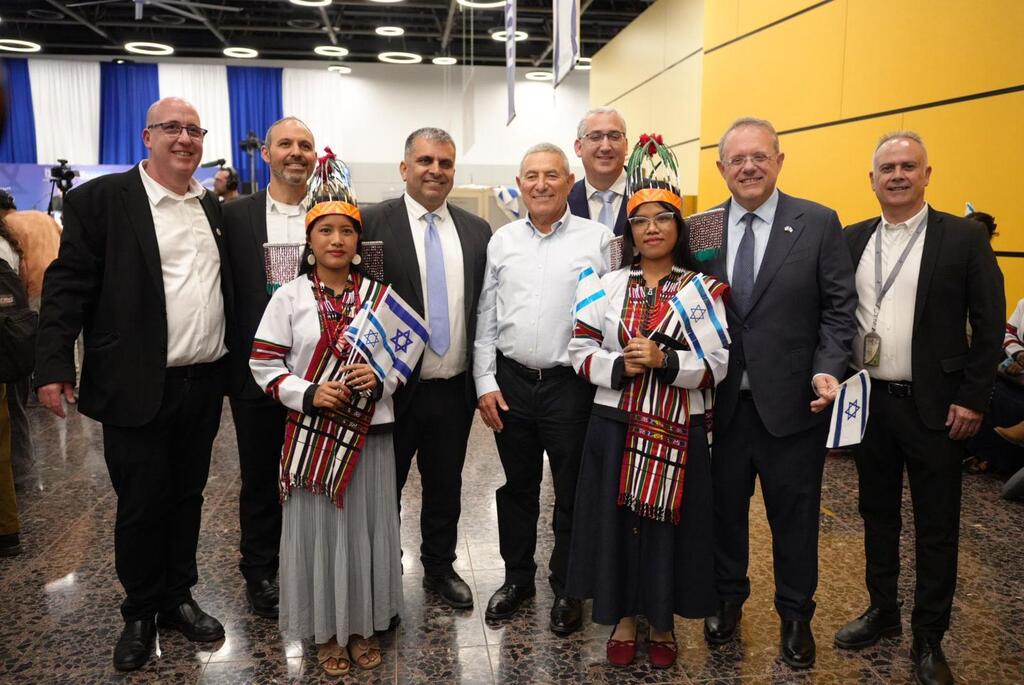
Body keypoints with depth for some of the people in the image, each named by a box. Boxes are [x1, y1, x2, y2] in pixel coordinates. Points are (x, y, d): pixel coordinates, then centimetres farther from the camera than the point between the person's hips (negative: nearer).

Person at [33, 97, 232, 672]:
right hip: (137, 388, -5)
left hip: (204, 385, 5)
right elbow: (69, 284, -8)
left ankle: (178, 599, 33)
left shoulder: (213, 208, 11)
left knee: (187, 497, 16)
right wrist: (54, 366, -15)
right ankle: (141, 614, 27)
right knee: (140, 506, 7)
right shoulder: (101, 199, -5)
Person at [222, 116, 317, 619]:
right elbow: (225, 292, 2)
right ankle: (260, 573, 30)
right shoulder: (236, 215, 3)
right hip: (256, 370, 0)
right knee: (259, 478, 13)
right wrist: (228, 363, -3)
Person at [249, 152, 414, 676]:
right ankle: (327, 632, 26)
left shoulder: (380, 294, 2)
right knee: (318, 531, 7)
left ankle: (363, 626, 29)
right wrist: (308, 394, -17)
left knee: (368, 529, 10)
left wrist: (380, 380, -14)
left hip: (369, 433, 2)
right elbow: (263, 364, -2)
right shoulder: (289, 296, -2)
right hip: (311, 434, -1)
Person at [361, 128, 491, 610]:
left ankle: (440, 568, 38)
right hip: (394, 387, -3)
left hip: (456, 388, 4)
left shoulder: (476, 230, 6)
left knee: (446, 487, 18)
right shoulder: (373, 223, -7)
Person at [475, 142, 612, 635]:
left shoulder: (597, 239, -3)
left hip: (571, 385, -3)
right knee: (517, 487, 16)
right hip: (510, 381, 3)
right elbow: (485, 317, 7)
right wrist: (486, 382, 2)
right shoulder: (502, 241, 6)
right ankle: (517, 577, 35)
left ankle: (566, 589, 27)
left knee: (572, 493, 9)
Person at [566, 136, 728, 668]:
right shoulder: (607, 286, 3)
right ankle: (623, 616, 30)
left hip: (677, 433, -1)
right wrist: (620, 368, -16)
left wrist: (664, 360, -21)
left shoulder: (704, 290, -1)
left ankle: (663, 621, 30)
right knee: (616, 522, 9)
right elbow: (580, 352, 2)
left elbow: (718, 364, -7)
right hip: (615, 428, 2)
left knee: (669, 525, 8)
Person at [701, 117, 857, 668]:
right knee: (723, 509, 16)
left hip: (792, 401, -1)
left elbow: (839, 306, -3)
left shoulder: (818, 223, -3)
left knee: (794, 516, 13)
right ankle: (727, 598, 39)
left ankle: (796, 616, 34)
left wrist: (828, 370, -15)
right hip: (720, 401, 2)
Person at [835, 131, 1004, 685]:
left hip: (933, 407, -3)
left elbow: (989, 324, -6)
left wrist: (972, 399, -9)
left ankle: (928, 639, 23)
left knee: (936, 527, 8)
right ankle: (882, 611, 34)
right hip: (868, 402, 4)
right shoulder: (853, 240, 6)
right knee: (877, 513, 16)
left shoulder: (964, 238, -5)